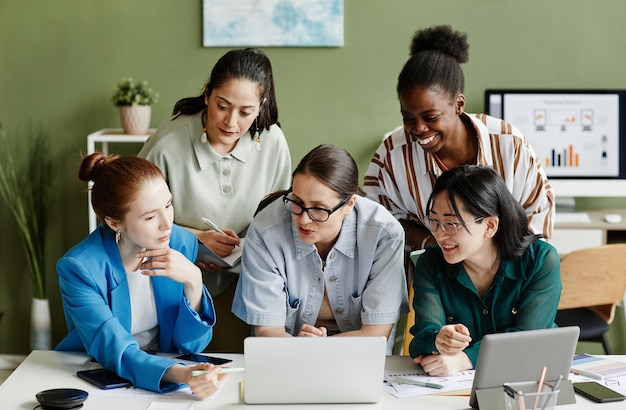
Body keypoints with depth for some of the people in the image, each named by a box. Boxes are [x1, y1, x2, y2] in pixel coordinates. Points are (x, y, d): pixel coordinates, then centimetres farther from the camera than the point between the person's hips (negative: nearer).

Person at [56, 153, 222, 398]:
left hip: (161, 370, 4)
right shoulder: (78, 267, -18)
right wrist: (180, 374, -41)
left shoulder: (182, 243, -8)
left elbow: (191, 345, -5)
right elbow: (115, 353, -24)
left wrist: (193, 282, -22)